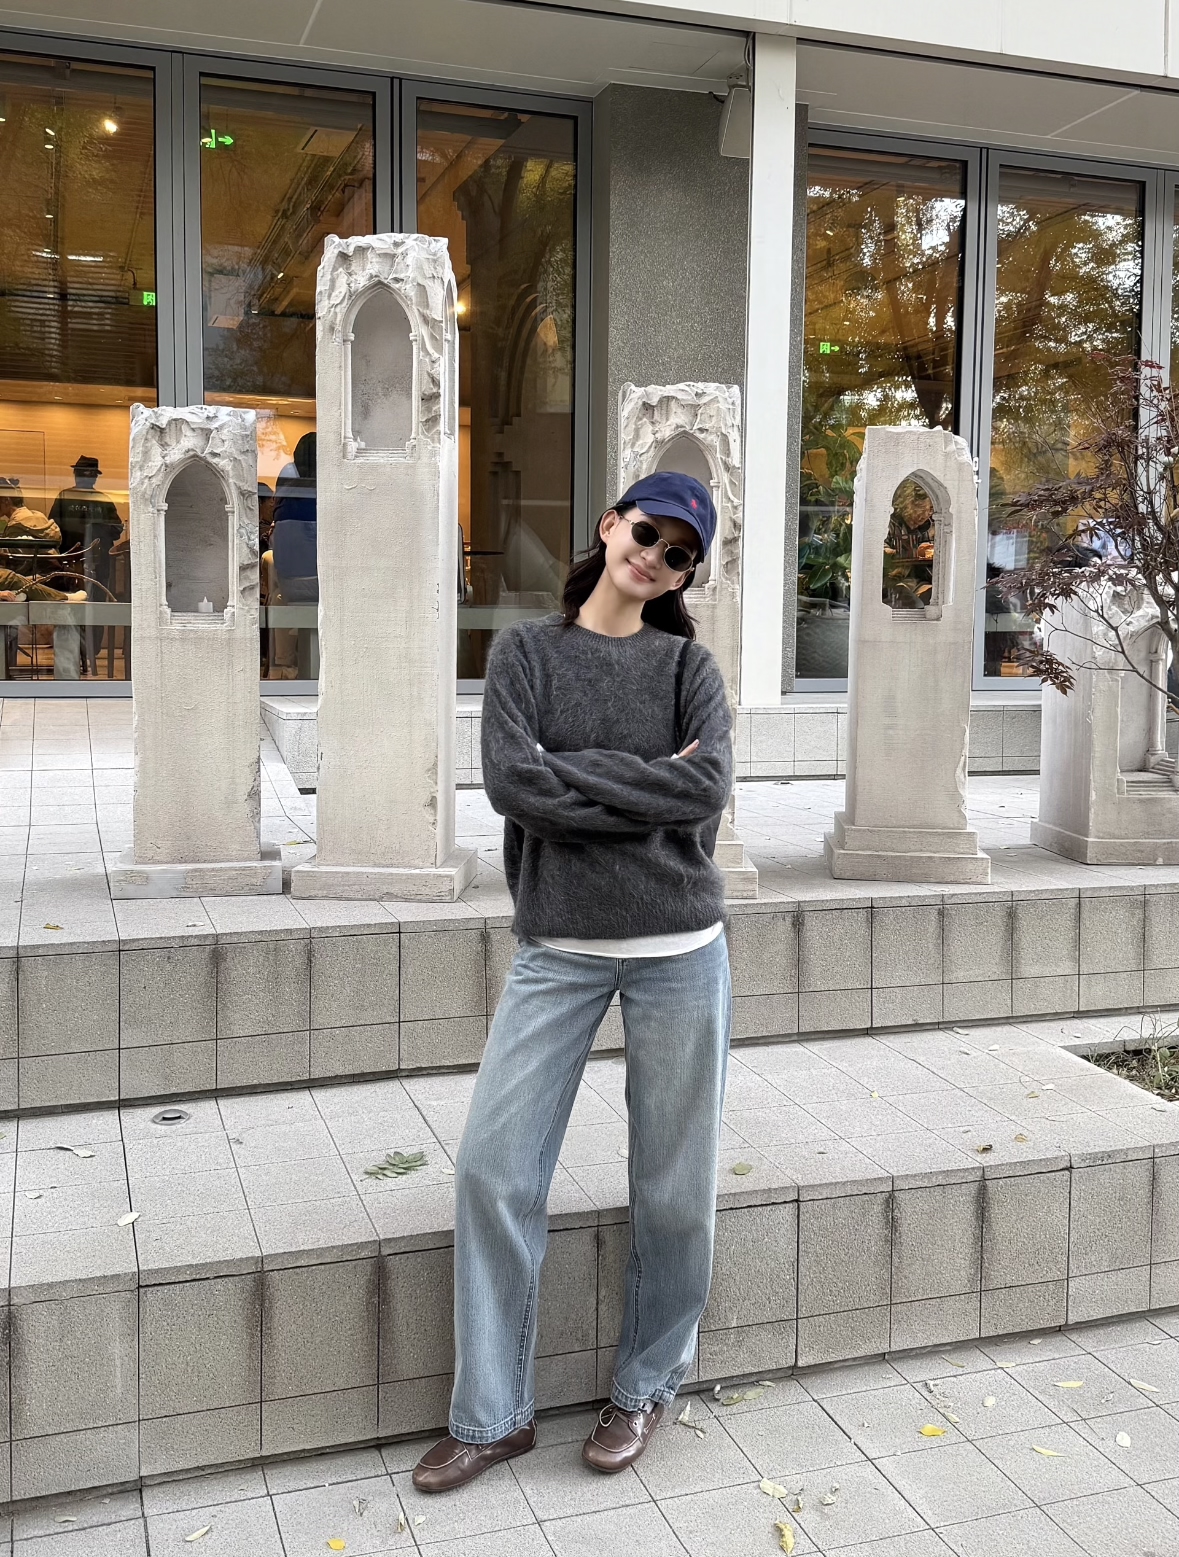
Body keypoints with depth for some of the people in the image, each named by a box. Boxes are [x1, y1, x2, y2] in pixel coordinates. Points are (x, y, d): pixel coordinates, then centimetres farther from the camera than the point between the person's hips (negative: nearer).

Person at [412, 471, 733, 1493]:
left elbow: (708, 788, -13)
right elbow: (511, 781, -11)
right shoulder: (527, 650, 4)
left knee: (675, 1182, 8)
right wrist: (647, 784, -11)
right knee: (493, 1168, -1)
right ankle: (493, 1416, 17)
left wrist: (573, 777, -12)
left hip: (680, 947, 0)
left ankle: (646, 1388, 30)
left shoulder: (687, 663, 5)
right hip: (559, 949, 1)